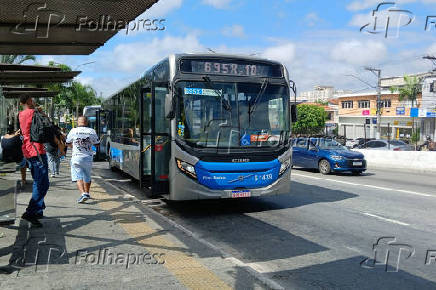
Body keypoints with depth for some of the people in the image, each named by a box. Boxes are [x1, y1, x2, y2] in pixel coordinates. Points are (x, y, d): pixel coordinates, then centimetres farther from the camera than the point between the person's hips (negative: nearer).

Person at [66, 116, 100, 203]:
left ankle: (83, 193, -21)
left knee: (78, 177, -3)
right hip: (88, 157, 2)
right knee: (87, 177, 18)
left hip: (76, 157, -2)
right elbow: (97, 144, 6)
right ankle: (87, 193, 32)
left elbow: (68, 143, 10)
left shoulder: (73, 131, -4)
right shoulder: (92, 131, -4)